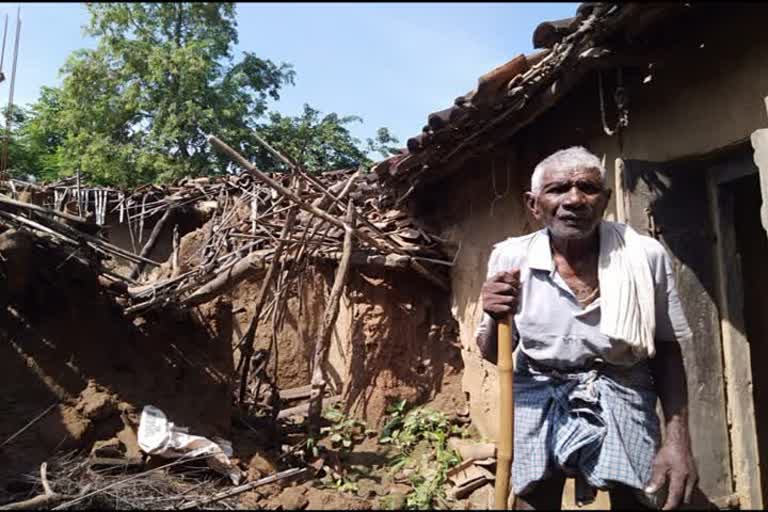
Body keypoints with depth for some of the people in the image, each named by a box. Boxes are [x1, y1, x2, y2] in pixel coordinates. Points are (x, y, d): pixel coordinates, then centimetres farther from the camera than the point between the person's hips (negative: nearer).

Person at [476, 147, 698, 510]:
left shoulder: (645, 256, -10)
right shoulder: (510, 258, -9)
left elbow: (667, 351, 2)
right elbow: (492, 355, 2)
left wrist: (677, 439, -3)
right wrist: (494, 319, -19)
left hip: (622, 401, 0)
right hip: (538, 401, 0)